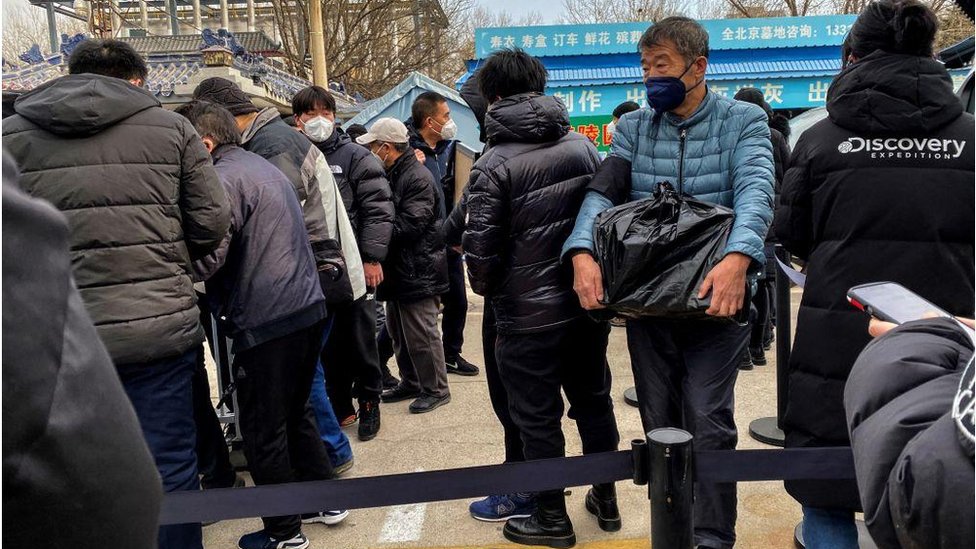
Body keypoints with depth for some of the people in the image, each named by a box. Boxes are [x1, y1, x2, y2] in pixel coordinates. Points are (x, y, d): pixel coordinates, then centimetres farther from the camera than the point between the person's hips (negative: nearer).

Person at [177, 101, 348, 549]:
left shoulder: (224, 180, -13)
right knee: (296, 413, 22)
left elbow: (206, 259, -22)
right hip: (308, 307, 9)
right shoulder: (264, 167, 17)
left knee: (263, 431, 5)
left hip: (264, 322, -9)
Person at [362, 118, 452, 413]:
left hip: (418, 272, -10)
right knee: (399, 332, 18)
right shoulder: (390, 175, 14)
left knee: (421, 334, -1)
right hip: (398, 269, 10)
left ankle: (436, 389, 13)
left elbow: (408, 225, -24)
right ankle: (411, 383, 32)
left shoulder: (418, 178, -18)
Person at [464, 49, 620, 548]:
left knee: (538, 418, 9)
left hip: (529, 314, -6)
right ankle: (606, 499, 35)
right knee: (593, 399, 20)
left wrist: (487, 288, 5)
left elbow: (480, 247, -16)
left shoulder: (494, 164, -15)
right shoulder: (582, 145, 3)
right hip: (590, 301, 6)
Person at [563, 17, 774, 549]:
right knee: (659, 423, 12)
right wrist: (583, 251, -24)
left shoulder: (743, 120, 0)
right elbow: (602, 193, -4)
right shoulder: (632, 128, 8)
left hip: (715, 297, -3)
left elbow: (755, 190, -16)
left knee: (707, 421, -7)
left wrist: (738, 257, -36)